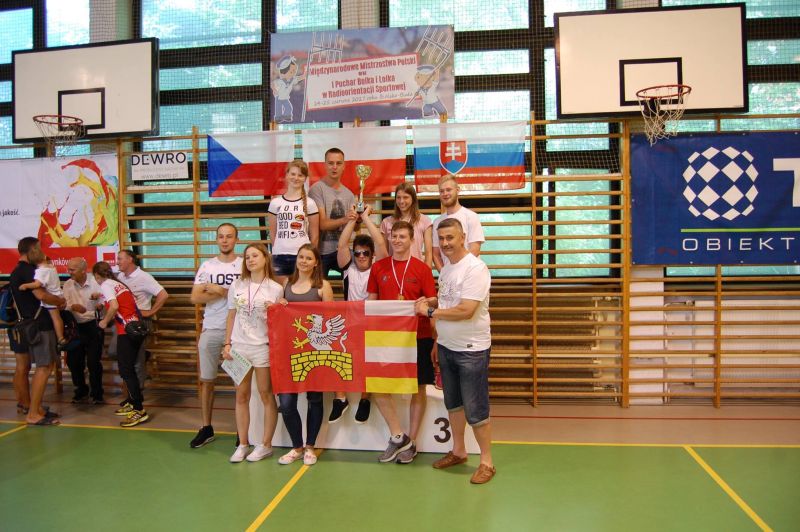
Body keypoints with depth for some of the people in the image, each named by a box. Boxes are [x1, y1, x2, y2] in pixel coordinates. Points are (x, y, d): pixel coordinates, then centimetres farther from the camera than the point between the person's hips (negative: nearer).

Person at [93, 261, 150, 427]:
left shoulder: (106, 285, -3)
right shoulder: (120, 284, 22)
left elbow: (114, 306, -18)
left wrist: (105, 321, -3)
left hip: (126, 331, -9)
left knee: (126, 370, -7)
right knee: (128, 368, 19)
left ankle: (139, 410, -9)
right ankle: (132, 402, 28)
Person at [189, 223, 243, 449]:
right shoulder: (207, 266, 7)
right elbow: (195, 298, -3)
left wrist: (218, 290, -11)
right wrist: (227, 293, -10)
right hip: (211, 329, 3)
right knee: (206, 380, 9)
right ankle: (206, 428, 21)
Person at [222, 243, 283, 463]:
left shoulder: (275, 289, -1)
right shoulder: (237, 285, 8)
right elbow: (231, 317, 11)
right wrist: (227, 344, 6)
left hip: (263, 347, -3)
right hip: (239, 346, 3)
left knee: (266, 395, 3)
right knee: (241, 395, 8)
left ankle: (266, 444, 15)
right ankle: (242, 445, 18)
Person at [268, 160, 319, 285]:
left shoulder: (309, 203, 0)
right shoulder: (275, 203, 5)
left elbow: (315, 235, 3)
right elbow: (273, 232, 11)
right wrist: (277, 250, 7)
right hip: (279, 256, 2)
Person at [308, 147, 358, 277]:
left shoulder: (348, 194, 9)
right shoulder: (317, 189, -9)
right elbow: (322, 224, -16)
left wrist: (359, 219, -15)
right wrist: (344, 220, -32)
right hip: (321, 252, -5)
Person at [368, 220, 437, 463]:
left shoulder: (422, 269, -3)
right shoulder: (378, 267, 4)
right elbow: (371, 302, 11)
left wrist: (436, 341, -6)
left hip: (418, 337, -2)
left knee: (418, 389, 6)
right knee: (378, 387, 1)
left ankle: (411, 442, 21)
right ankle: (398, 437, 17)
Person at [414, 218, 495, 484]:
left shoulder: (475, 268, -19)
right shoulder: (445, 268, 8)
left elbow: (465, 311, -26)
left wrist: (429, 312, -17)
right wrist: (432, 301, 1)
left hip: (471, 350, -8)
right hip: (446, 346, 8)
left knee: (475, 410, 1)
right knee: (453, 402, 19)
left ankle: (486, 462, 18)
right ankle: (458, 451, 35)